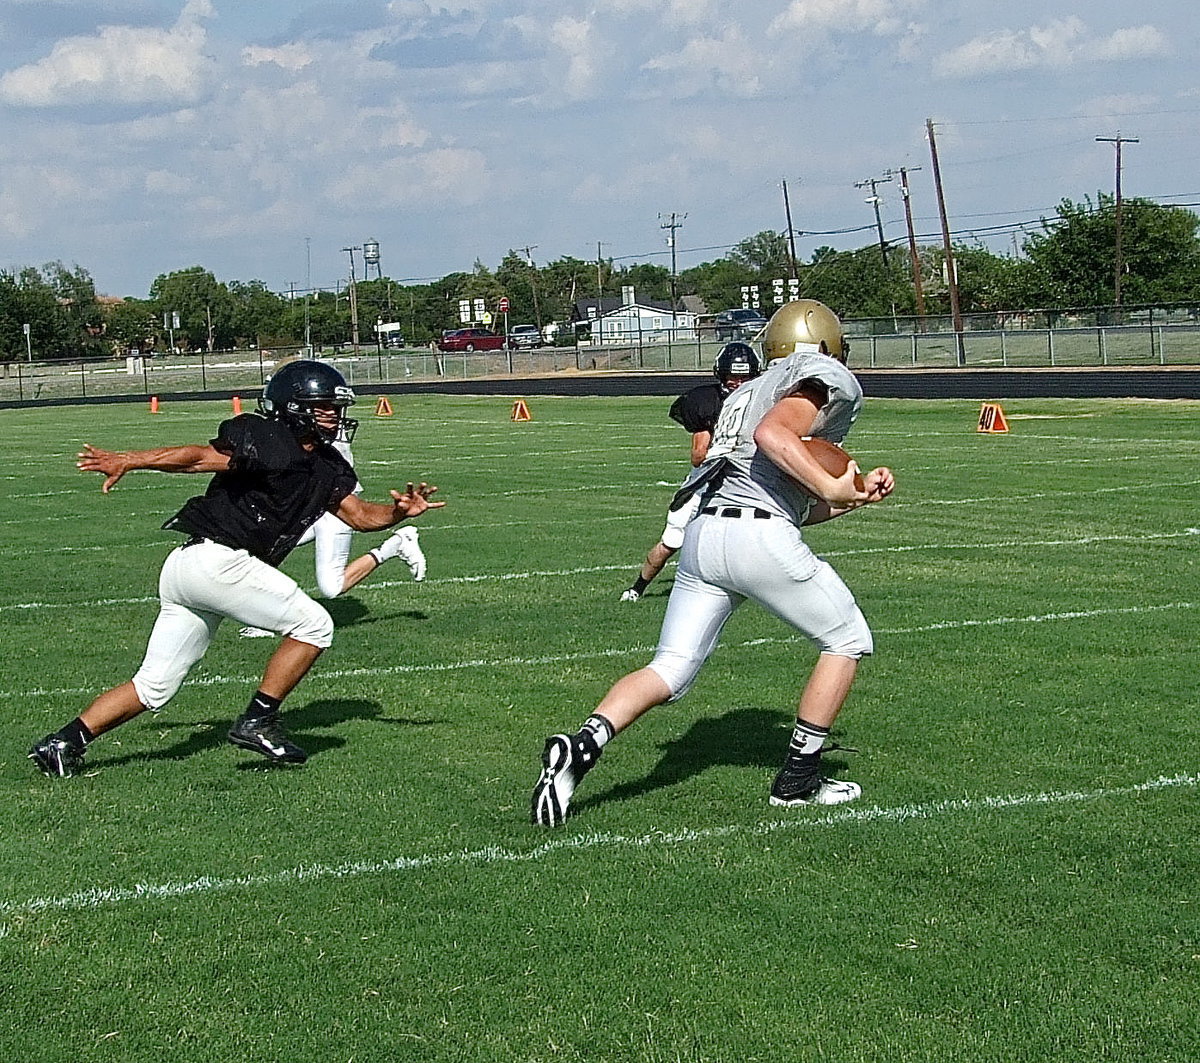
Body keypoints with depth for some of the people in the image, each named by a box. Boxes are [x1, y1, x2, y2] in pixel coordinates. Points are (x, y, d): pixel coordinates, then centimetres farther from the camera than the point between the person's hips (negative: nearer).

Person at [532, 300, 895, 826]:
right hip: (761, 539, -7)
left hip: (703, 532, 7)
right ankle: (798, 778, 15)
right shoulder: (829, 379, 6)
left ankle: (583, 743, -16)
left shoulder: (748, 393, 31)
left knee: (670, 671, 7)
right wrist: (831, 488, -12)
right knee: (847, 641, 14)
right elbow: (774, 434, -15)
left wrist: (857, 493, 29)